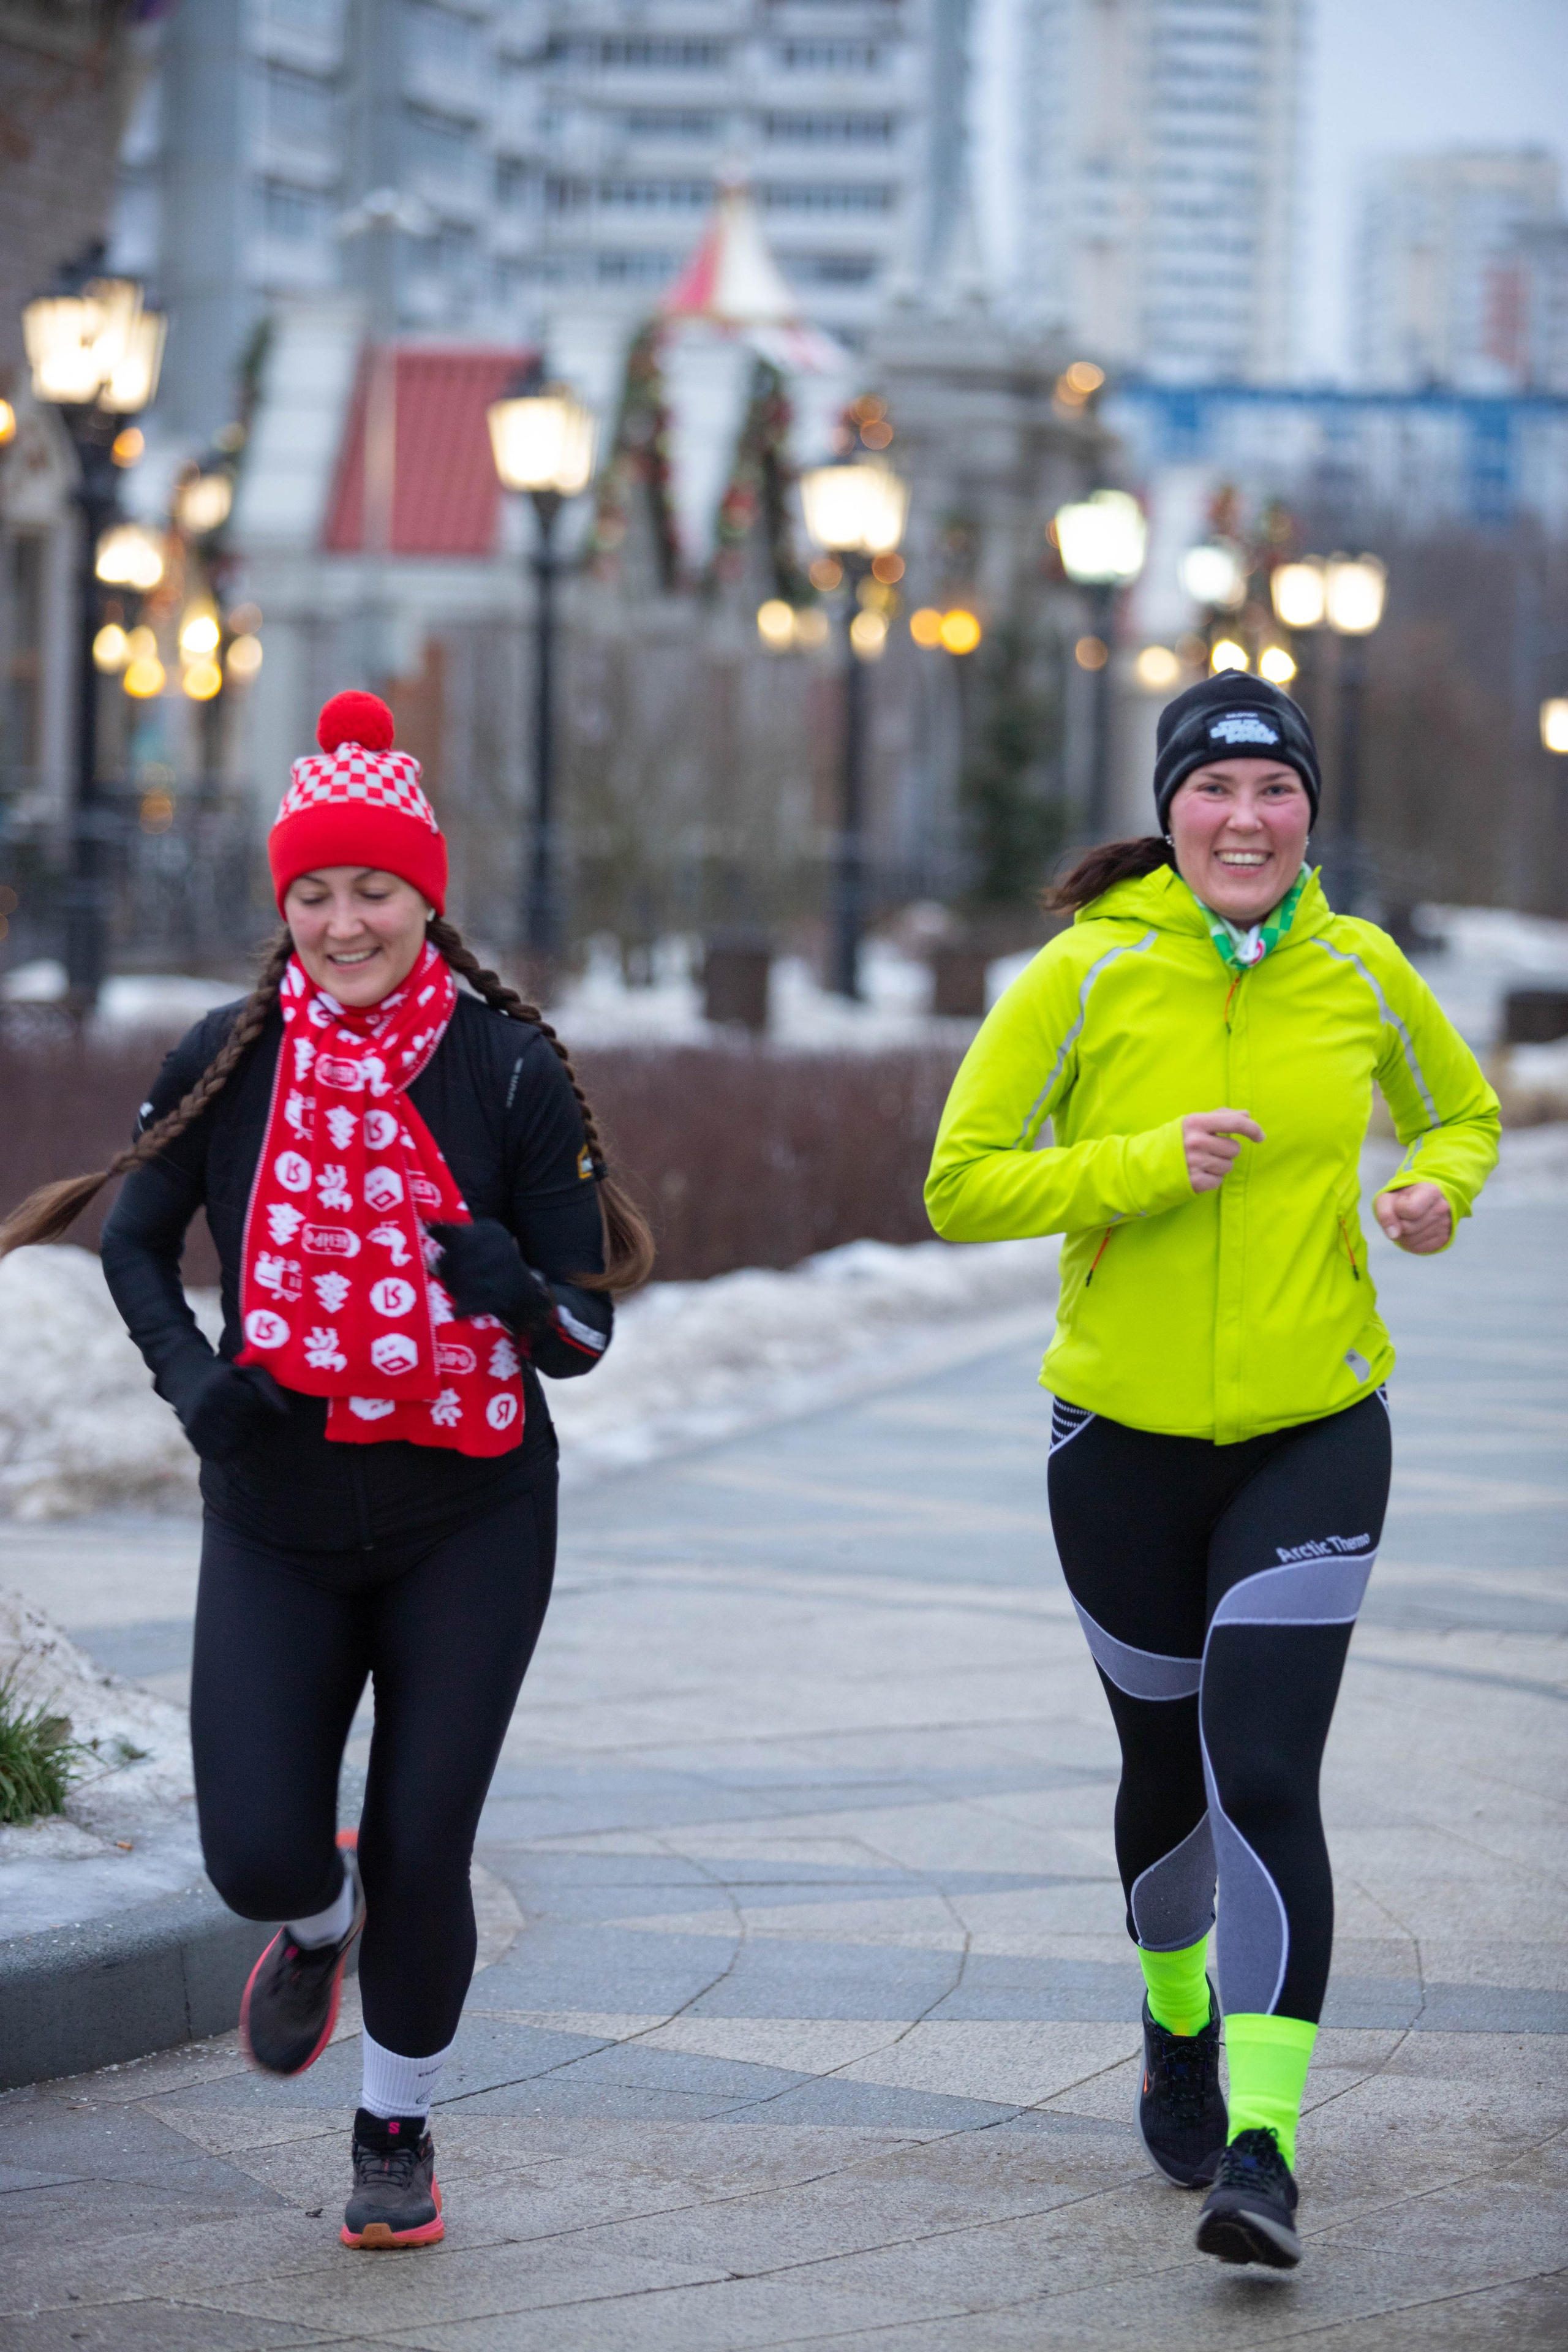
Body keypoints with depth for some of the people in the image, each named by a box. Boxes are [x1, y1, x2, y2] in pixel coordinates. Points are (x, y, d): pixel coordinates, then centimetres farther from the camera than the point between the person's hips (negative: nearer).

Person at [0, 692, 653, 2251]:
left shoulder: (510, 1071, -10)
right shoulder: (230, 1064, -5)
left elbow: (585, 1334, -7)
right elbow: (134, 1243, 9)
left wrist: (510, 1285, -31)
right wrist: (190, 1376, -10)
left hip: (469, 1521, -1)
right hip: (277, 1521, 1)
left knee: (421, 1853, -2)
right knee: (258, 1859, -7)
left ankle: (396, 2133, 25)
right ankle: (320, 1924, 33)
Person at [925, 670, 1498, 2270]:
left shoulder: (1359, 970, -1)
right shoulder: (1088, 976, -8)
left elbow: (1461, 1113, 17)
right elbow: (962, 1183, -7)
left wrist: (1438, 1188, -6)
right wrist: (1143, 1166, -20)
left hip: (1314, 1435, 0)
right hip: (1125, 1436, 0)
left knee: (1267, 1779, -15)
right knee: (1167, 1770, 16)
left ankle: (1264, 2148, -16)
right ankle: (1178, 2026, 46)